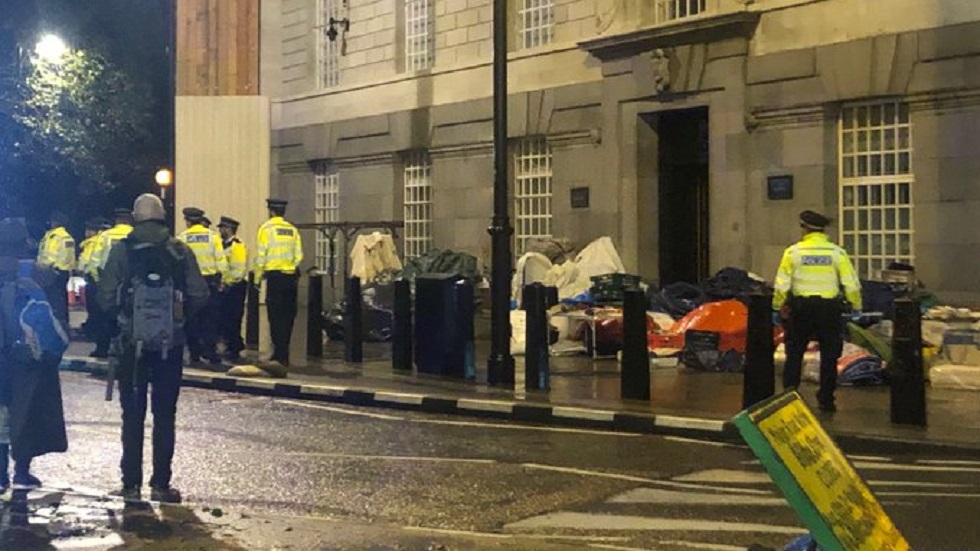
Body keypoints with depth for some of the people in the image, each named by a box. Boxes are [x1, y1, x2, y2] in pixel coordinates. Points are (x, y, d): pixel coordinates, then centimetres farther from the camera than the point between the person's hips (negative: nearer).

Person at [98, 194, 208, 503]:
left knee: (132, 416, 8)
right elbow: (200, 296, -5)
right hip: (171, 343, 1)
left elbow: (106, 297, -8)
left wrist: (123, 313, 13)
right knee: (165, 416, 7)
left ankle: (131, 484, 10)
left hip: (132, 343, 0)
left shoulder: (122, 250, -5)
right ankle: (160, 484, 7)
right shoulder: (180, 252, -3)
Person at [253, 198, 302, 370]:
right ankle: (283, 353, 18)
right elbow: (298, 255, 6)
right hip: (290, 276, 5)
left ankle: (280, 354, -6)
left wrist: (258, 277, 2)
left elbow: (261, 255, -6)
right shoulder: (292, 229, 8)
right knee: (288, 315, 11)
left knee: (276, 316, -2)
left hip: (274, 276, -4)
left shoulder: (266, 228, -4)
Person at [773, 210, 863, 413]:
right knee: (829, 356, 8)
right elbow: (851, 284, -1)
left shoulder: (793, 251, -2)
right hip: (829, 307, 0)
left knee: (794, 353, 11)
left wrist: (779, 305, 12)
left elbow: (782, 283, -1)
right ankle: (826, 400, 9)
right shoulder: (837, 252, -1)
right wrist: (857, 306, 12)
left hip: (801, 307, 0)